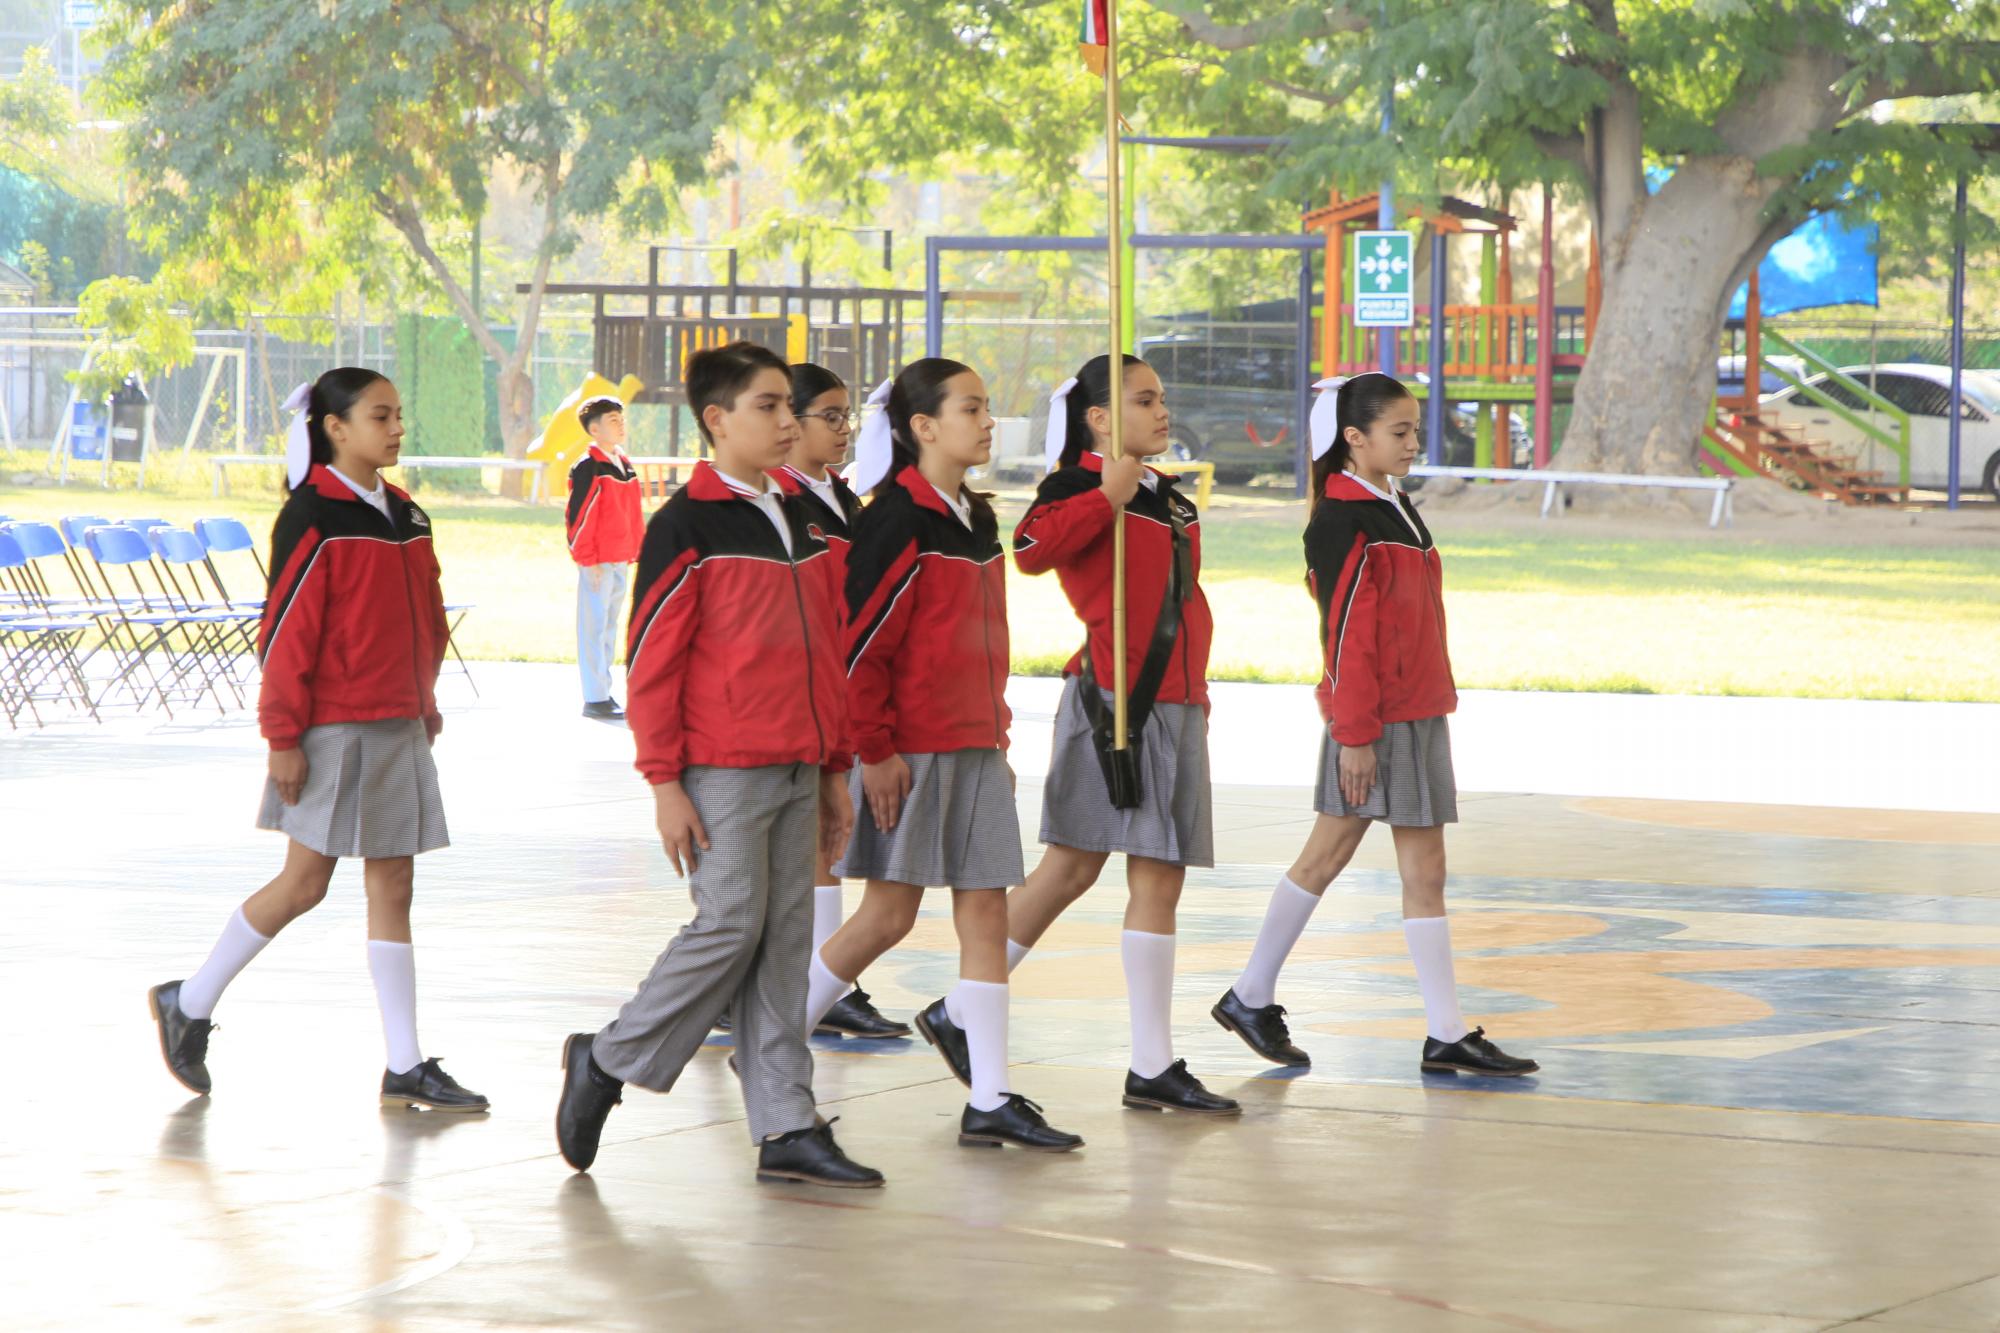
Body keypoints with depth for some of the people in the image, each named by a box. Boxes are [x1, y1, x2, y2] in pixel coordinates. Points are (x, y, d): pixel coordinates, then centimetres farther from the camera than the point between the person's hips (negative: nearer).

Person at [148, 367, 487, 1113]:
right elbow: (285, 630, -14)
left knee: (393, 886, 5)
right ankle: (189, 1004, 17)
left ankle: (406, 1068, 5)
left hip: (397, 729, 7)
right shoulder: (313, 519, -12)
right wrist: (283, 735, -15)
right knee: (304, 884, -1)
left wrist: (424, 704, 16)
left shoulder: (405, 519, 10)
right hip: (331, 731, -7)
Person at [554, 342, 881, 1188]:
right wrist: (665, 783, -13)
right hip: (722, 769, -7)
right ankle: (607, 1062, 8)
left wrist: (834, 769, 17)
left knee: (786, 937, 5)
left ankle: (786, 1129, 6)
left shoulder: (798, 523, 14)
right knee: (732, 925, -10)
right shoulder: (687, 527, -8)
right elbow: (650, 660, -10)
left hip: (794, 771, 7)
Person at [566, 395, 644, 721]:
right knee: (595, 627, -4)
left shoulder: (625, 464, 14)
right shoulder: (588, 468, -12)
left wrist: (636, 552, 16)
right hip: (597, 562, -8)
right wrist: (589, 560, -16)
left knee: (611, 625, 13)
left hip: (621, 560, 8)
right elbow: (578, 517, -15)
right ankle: (595, 699, -2)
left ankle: (604, 693, 20)